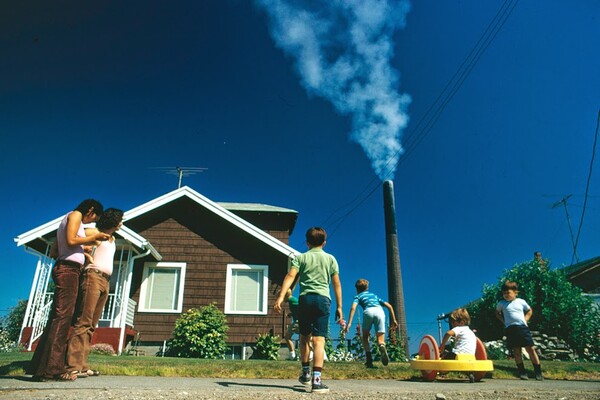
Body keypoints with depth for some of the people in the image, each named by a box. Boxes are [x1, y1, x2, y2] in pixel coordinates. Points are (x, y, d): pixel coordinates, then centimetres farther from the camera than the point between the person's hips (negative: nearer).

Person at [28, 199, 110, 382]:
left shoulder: (67, 220, 28)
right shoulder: (75, 215, 1)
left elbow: (55, 251, 23)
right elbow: (71, 240, -14)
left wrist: (82, 250, 27)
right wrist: (94, 238, -4)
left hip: (64, 270, 9)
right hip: (68, 269, -9)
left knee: (57, 317, 5)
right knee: (62, 316, -14)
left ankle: (40, 367, 5)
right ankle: (52, 368, -18)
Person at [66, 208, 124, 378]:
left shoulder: (113, 239, 25)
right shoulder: (94, 232, 4)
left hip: (106, 281, 7)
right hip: (93, 276, -7)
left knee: (91, 325, 2)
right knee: (83, 322, -13)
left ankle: (82, 366, 1)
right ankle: (72, 366, -15)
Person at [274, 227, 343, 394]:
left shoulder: (300, 257, 10)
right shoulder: (330, 258, 12)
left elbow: (290, 276, -5)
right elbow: (336, 283, 7)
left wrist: (281, 297, -13)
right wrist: (339, 307, 11)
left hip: (305, 298, 1)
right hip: (323, 299, -1)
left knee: (304, 337, 18)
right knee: (319, 339, -5)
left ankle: (306, 374, 27)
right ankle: (316, 379, -13)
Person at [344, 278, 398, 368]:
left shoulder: (358, 296, 27)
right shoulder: (374, 295, 39)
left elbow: (353, 307, 5)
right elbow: (389, 306, 31)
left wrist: (349, 323, -1)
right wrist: (394, 320, 32)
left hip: (368, 311, -2)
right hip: (380, 311, 2)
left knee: (365, 337, 20)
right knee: (380, 340, 4)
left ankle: (369, 360, 5)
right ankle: (382, 347, -32)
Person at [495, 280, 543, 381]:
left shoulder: (521, 302, 8)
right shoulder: (501, 303, 7)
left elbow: (529, 311, 24)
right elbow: (497, 313, 23)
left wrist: (525, 320, 9)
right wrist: (504, 321, 8)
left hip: (523, 327, 0)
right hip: (510, 329, 0)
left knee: (531, 349, -3)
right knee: (517, 352, 1)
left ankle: (538, 372, 6)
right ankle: (522, 372, 9)